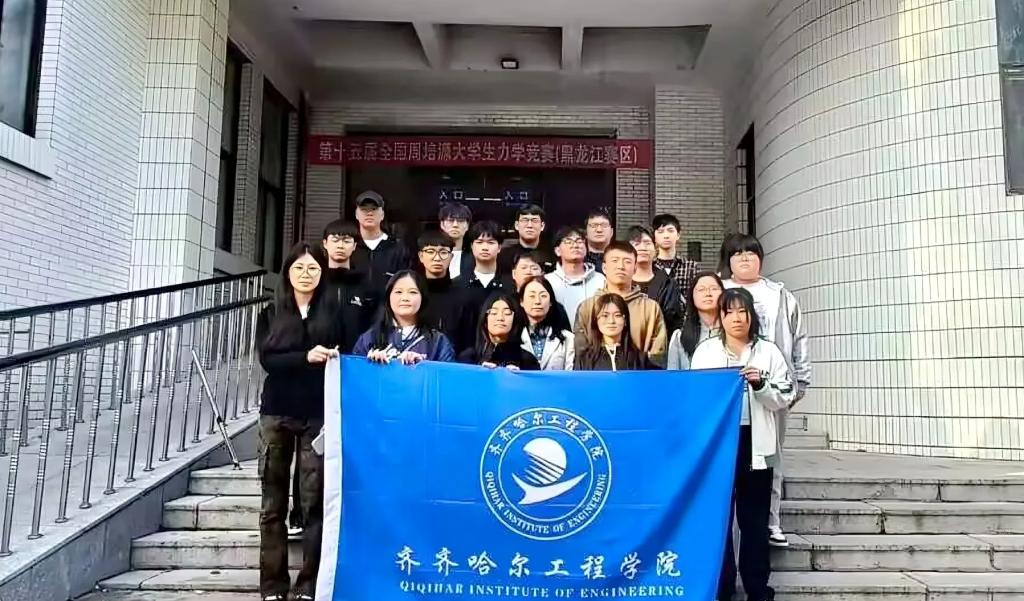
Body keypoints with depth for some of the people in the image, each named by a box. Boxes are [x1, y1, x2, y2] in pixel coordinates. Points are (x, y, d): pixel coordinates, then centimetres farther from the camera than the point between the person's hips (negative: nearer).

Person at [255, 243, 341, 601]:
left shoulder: (332, 312, 7)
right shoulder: (271, 314, 9)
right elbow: (267, 359, -6)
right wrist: (306, 357, -20)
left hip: (318, 415, -1)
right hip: (276, 413, 1)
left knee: (314, 500, -3)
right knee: (273, 502, 4)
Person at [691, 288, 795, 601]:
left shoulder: (768, 351, 5)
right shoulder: (705, 350, 5)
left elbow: (784, 398, 2)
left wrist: (760, 384, -14)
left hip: (754, 443, 0)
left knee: (754, 517, 8)